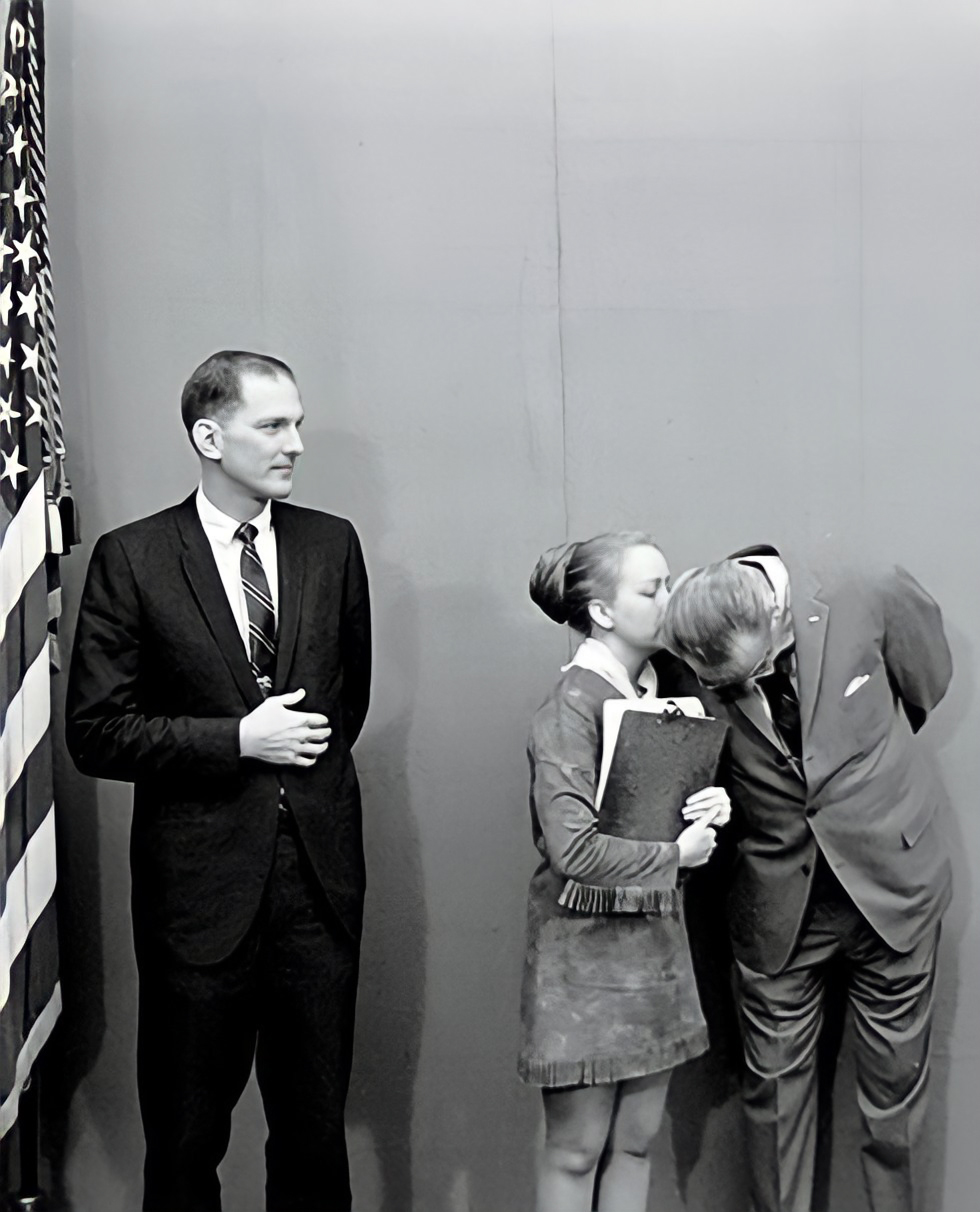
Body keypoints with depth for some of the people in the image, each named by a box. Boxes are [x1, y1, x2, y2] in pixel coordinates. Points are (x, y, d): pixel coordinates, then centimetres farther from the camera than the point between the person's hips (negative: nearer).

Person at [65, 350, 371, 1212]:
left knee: (316, 1132, 14)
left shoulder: (333, 544, 4)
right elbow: (96, 731, -8)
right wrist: (238, 740, -14)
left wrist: (308, 751, 9)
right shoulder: (131, 559, -6)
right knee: (185, 1141, 13)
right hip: (200, 880, -2)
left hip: (319, 874, 3)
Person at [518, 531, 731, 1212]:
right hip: (586, 944, -6)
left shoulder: (672, 683, 4)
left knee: (638, 1139, 14)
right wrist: (675, 854, -15)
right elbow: (574, 851, -26)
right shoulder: (572, 707, -17)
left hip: (659, 934, 7)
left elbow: (693, 783, 17)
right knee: (576, 1149, 6)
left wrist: (714, 807, -6)